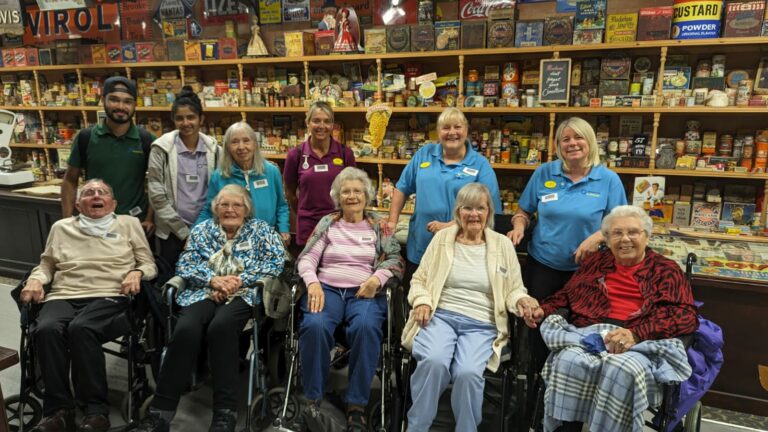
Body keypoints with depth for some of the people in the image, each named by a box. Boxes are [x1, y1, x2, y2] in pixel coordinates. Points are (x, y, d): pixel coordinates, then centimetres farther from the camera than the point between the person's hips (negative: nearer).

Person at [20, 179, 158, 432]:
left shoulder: (129, 224, 17)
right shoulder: (61, 227, 24)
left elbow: (149, 264, 15)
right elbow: (46, 264, 27)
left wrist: (137, 273, -6)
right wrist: (35, 279, 5)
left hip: (110, 297, -2)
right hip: (63, 296, 3)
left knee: (81, 328, -35)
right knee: (46, 329, -32)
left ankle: (96, 409, -27)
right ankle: (59, 409, -22)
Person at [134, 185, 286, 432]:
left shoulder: (261, 230, 13)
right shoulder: (202, 230, 20)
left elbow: (276, 263, 0)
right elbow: (184, 265, 9)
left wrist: (239, 280, -11)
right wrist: (214, 279, -10)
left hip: (242, 295, -2)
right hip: (203, 293, 2)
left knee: (220, 327, -35)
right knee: (185, 330, -31)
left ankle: (226, 411, -30)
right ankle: (160, 411, -26)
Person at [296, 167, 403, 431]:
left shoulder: (378, 226, 14)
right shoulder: (327, 223, 15)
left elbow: (395, 260, 7)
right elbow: (307, 258, 7)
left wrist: (377, 279, -12)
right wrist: (313, 283, -13)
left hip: (365, 292, 0)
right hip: (327, 288, 1)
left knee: (366, 327, -35)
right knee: (315, 326, -33)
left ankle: (357, 405, -22)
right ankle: (313, 399, -14)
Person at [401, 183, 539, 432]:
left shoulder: (503, 245, 11)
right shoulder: (442, 238, 10)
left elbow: (514, 290, 14)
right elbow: (419, 279, 13)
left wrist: (521, 300, -9)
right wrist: (422, 301, -7)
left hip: (482, 325, 0)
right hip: (440, 316, 0)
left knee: (468, 372, -30)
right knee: (433, 361, -31)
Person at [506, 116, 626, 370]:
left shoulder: (608, 179, -5)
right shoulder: (544, 173, 0)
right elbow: (524, 211, 8)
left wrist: (597, 238, -21)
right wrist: (519, 227, -13)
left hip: (583, 269, -1)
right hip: (541, 264, 2)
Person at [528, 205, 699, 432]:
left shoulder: (666, 270, 15)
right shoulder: (595, 261, 24)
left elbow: (686, 315, 1)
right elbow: (567, 294, 30)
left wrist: (636, 334, -16)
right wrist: (542, 309, 7)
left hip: (643, 342, -2)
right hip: (588, 334, 2)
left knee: (624, 369, -37)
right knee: (568, 361, -32)